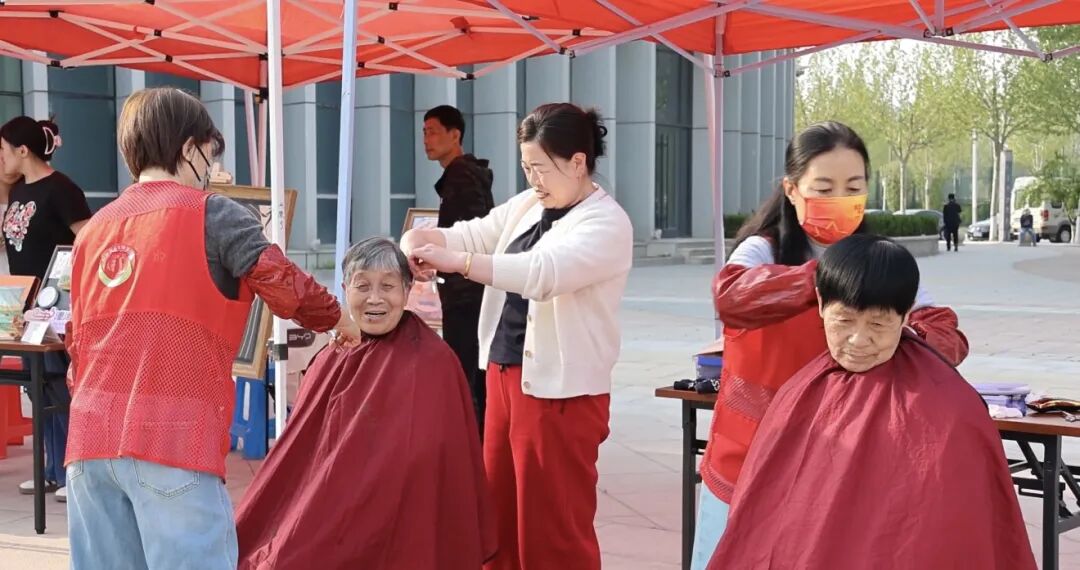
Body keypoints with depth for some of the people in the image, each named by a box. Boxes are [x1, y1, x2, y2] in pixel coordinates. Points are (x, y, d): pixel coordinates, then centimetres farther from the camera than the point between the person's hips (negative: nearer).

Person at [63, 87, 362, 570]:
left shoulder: (94, 228, 18)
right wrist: (334, 317, 11)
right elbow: (282, 285, -8)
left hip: (90, 437, 7)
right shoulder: (212, 214, -1)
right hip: (173, 438, -6)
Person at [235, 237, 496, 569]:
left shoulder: (431, 363, -9)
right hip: (325, 527, 5)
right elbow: (301, 454, 12)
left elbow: (424, 465, -13)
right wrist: (244, 538, 5)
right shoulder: (331, 361, 8)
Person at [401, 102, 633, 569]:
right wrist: (421, 239, -14)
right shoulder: (528, 204, 10)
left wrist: (456, 261, -36)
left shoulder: (607, 224, -15)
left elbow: (542, 272, -30)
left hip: (560, 391, -8)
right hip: (504, 372, 8)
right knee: (500, 514, 16)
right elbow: (476, 234, 7)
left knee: (552, 525, -1)